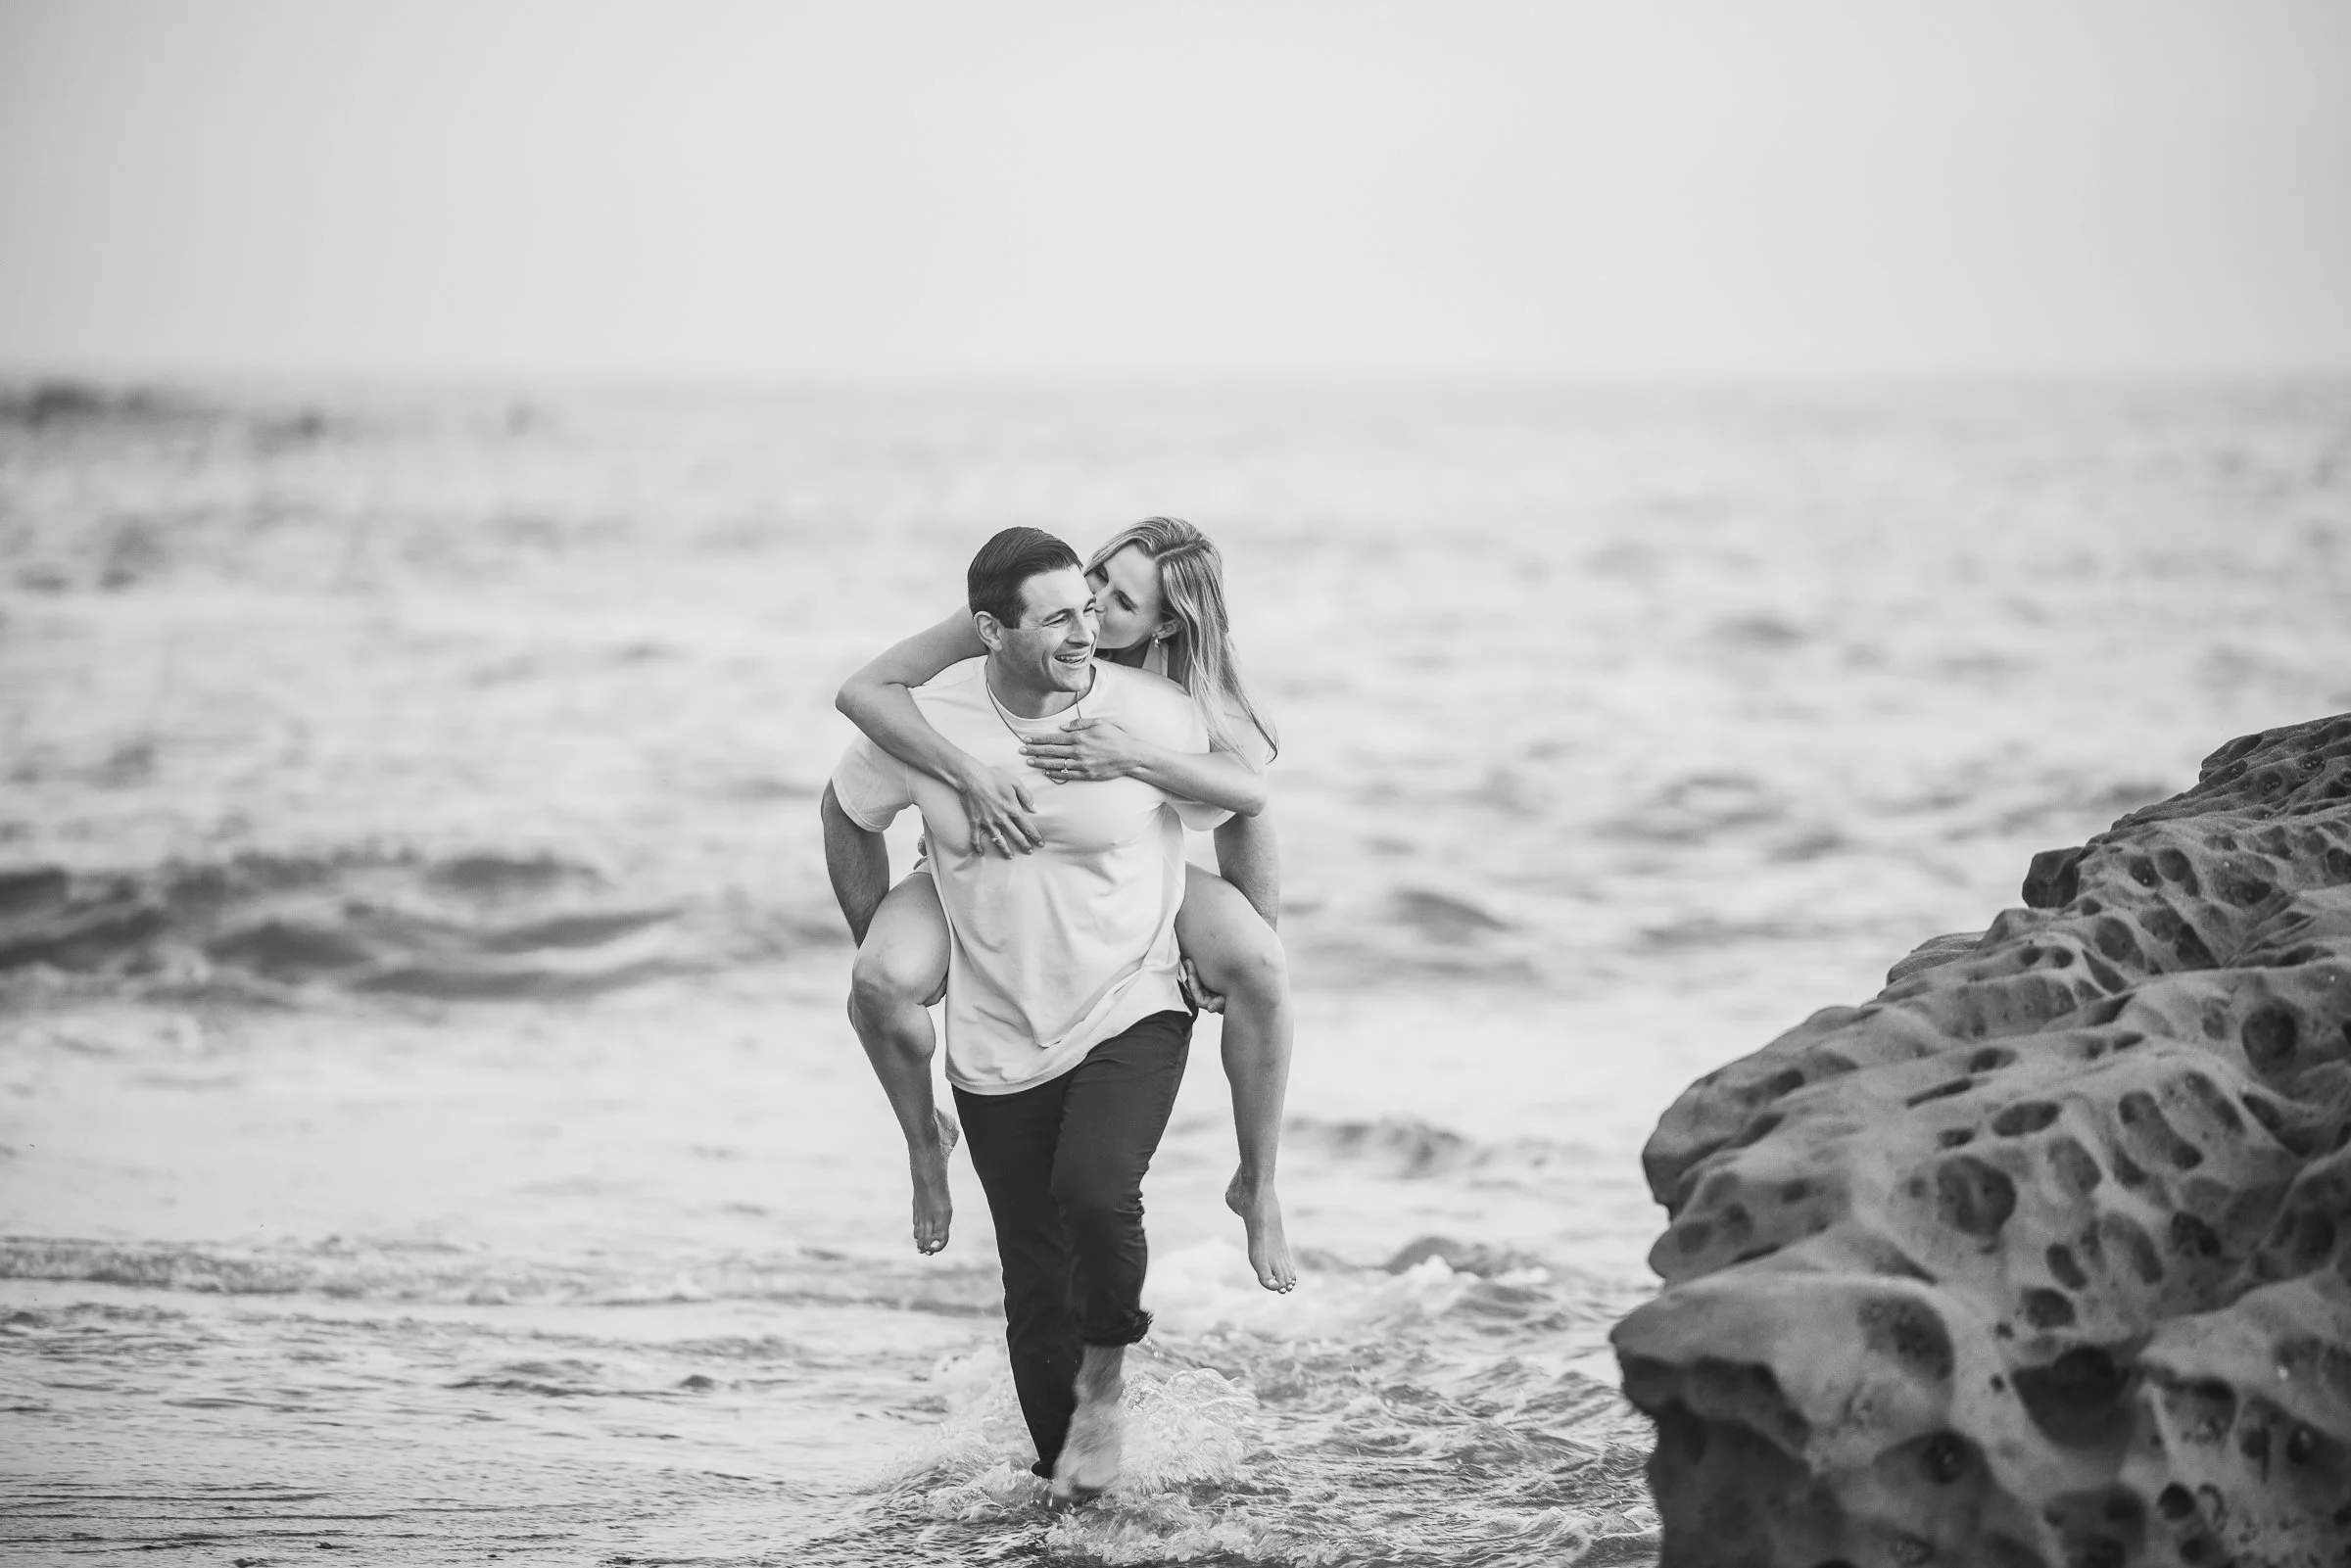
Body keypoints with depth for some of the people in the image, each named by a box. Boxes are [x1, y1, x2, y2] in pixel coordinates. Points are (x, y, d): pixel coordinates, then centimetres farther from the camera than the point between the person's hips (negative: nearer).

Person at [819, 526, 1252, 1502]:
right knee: (1036, 1284, 5)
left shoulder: (1157, 719, -14)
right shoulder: (922, 724, -11)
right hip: (998, 1045, 2)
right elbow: (848, 817, 9)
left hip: (1131, 1016, -2)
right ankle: (1065, 1481, 24)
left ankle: (1105, 1377, -1)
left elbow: (1239, 818, 3)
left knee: (1094, 1192, -28)